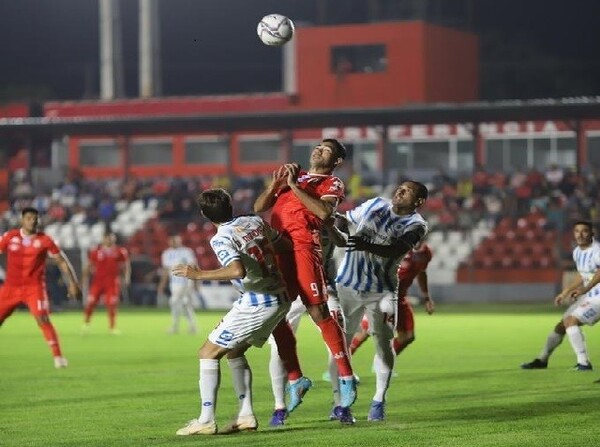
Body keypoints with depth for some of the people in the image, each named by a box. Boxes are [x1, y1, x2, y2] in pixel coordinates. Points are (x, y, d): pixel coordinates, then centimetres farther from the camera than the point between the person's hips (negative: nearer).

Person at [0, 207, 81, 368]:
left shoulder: (44, 240, -5)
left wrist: (73, 282, 0)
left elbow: (61, 260, 3)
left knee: (43, 320, -17)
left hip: (34, 287, -3)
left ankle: (58, 356, -13)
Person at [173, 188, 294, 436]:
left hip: (256, 304, -8)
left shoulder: (221, 239, -14)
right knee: (234, 351, 23)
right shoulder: (256, 222, 8)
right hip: (281, 299, 8)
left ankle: (206, 420, -6)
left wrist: (199, 274, -24)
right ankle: (246, 415, 16)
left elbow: (238, 270, -31)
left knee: (208, 353, 1)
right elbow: (286, 245, 19)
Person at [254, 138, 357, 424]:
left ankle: (346, 379, -11)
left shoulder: (332, 184, 9)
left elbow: (324, 211, -13)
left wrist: (294, 186, -7)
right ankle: (296, 381, 16)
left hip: (304, 248, -7)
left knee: (318, 312, -14)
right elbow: (259, 207, 23)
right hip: (277, 250, 7)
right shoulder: (292, 176, 26)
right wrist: (275, 185, 7)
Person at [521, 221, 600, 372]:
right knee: (562, 325, 15)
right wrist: (565, 293, 28)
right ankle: (542, 360, 32)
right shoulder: (577, 252, 8)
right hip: (587, 297, 9)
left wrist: (586, 288, -48)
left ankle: (583, 363, -20)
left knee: (571, 321, -23)